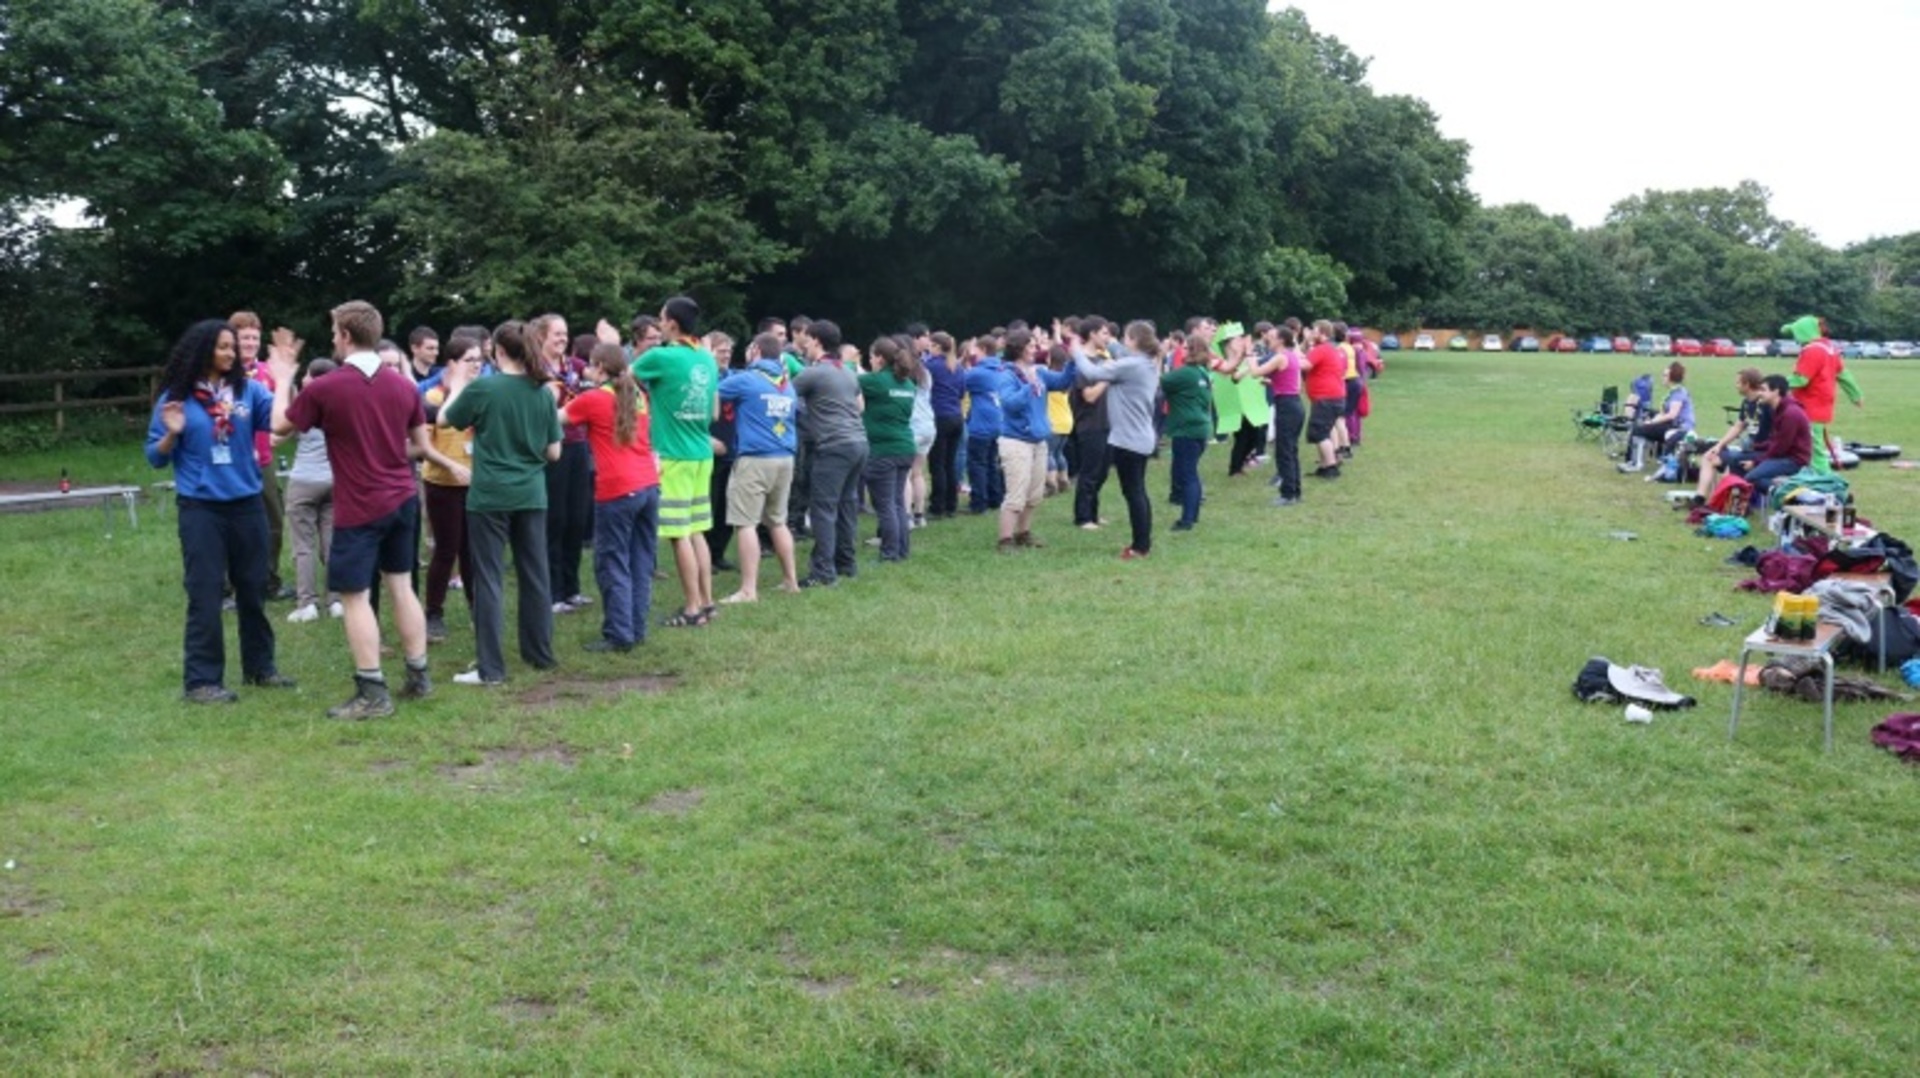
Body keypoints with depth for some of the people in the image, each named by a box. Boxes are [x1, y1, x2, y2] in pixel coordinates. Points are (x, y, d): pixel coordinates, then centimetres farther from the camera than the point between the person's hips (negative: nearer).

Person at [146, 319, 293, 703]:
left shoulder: (248, 389, 1)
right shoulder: (176, 398, -3)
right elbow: (156, 458, 0)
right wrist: (172, 433, -18)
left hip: (246, 503, 3)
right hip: (200, 508, -3)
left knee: (254, 588, 13)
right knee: (205, 594, -1)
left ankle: (260, 666, 27)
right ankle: (201, 679, 5)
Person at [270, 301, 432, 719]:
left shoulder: (325, 388, -13)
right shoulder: (403, 384, 1)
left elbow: (280, 425, 3)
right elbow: (421, 445, 9)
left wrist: (282, 381, 17)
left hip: (359, 508, -6)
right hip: (402, 500, 6)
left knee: (355, 596, 1)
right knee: (401, 586, 15)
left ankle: (373, 693, 0)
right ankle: (418, 676, 20)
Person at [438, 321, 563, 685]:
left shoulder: (481, 389, -10)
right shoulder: (543, 392, 1)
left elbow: (444, 420, 7)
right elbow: (554, 452, 5)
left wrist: (456, 390, 23)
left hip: (490, 497, -4)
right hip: (532, 496, 4)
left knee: (488, 579, 0)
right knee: (536, 575, 14)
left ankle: (490, 668, 0)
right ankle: (541, 653, 24)